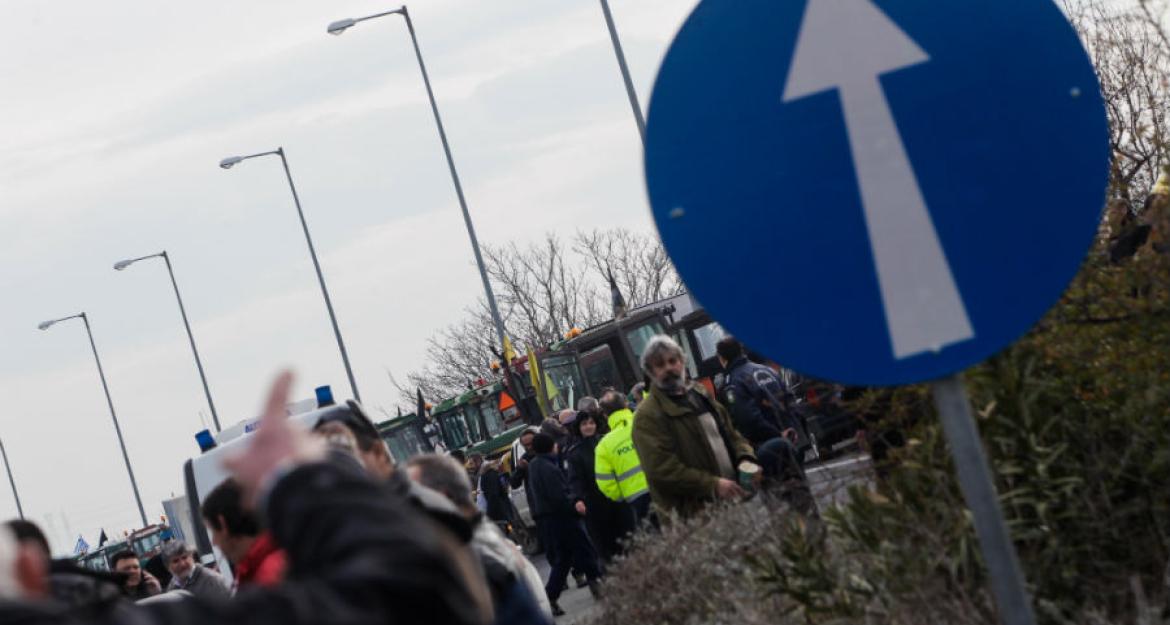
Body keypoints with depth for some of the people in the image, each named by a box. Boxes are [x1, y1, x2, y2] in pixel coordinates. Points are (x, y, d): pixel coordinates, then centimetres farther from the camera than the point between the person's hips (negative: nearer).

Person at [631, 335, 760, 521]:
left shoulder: (700, 394, 16)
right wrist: (713, 485, -21)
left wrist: (746, 459, 0)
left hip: (734, 499, 7)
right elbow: (662, 469, -18)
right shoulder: (647, 416, -8)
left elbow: (731, 434, 22)